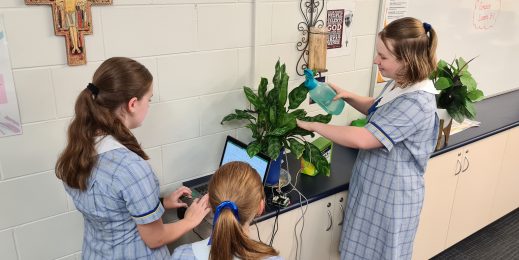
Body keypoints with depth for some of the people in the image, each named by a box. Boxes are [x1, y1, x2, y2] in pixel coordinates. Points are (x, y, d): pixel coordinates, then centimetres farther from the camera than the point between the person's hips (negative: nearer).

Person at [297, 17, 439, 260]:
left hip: (391, 195, -8)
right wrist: (348, 96, 3)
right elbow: (377, 109, 22)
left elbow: (361, 139, -32)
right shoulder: (399, 84, 0)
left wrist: (312, 125, -22)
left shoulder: (416, 102, -29)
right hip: (373, 185, 8)